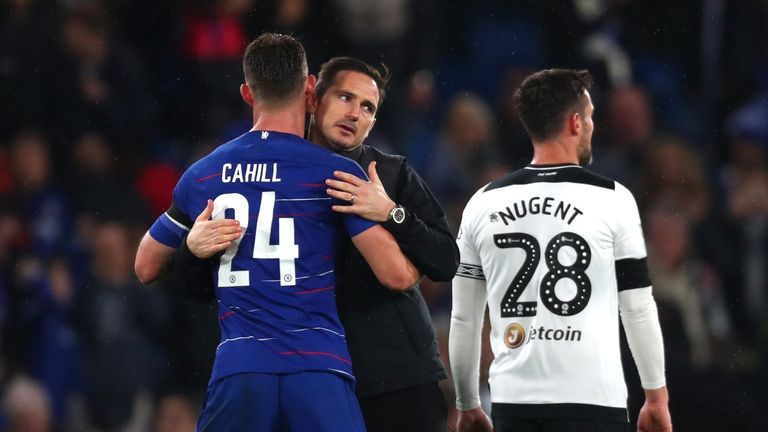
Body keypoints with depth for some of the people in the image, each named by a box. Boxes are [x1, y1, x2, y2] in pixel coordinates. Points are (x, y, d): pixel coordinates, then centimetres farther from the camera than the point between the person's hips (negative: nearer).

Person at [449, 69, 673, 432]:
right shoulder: (611, 200, -1)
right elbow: (637, 308, 0)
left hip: (512, 402, 3)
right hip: (591, 400, -3)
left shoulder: (482, 204, 8)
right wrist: (656, 398, 8)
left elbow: (464, 319, 11)